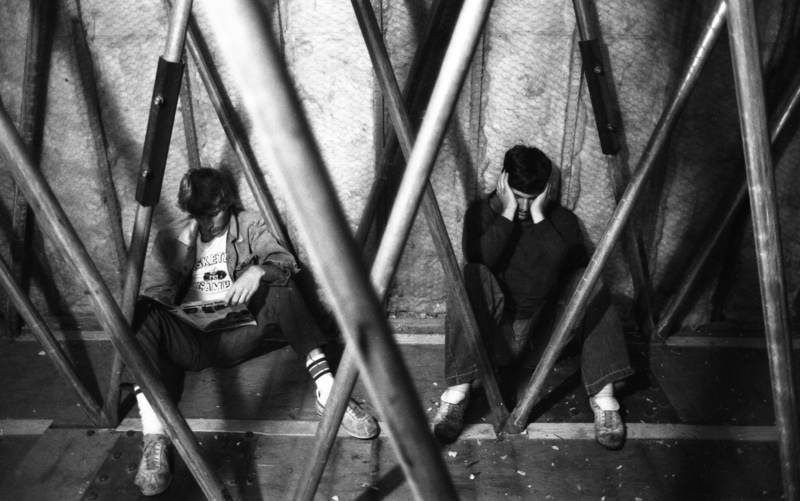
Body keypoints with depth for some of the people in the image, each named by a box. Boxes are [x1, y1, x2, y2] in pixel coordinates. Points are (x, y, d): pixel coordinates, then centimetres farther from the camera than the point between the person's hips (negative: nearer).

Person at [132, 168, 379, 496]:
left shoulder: (249, 228, 11)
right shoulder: (171, 241, 14)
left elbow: (286, 263, -5)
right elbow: (151, 296, 8)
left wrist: (259, 271, -26)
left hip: (238, 336, 0)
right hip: (190, 342, 1)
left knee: (281, 290, -25)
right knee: (141, 313, -28)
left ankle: (326, 391, -34)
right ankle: (154, 437, -39)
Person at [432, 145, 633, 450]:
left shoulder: (561, 219, 5)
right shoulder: (482, 212, 2)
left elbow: (575, 269, -16)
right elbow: (477, 260, -19)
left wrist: (538, 217, -16)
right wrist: (508, 213, -17)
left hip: (543, 334, 2)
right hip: (495, 333, -1)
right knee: (473, 276, -30)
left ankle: (602, 397, -27)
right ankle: (457, 392, -35)